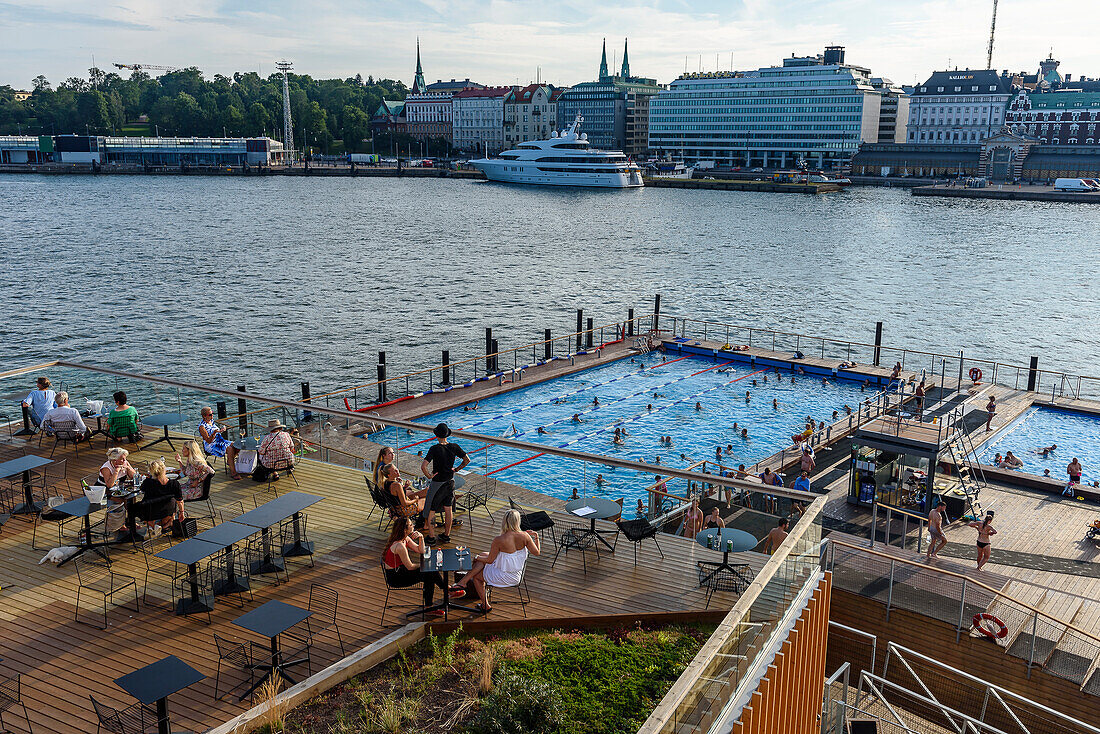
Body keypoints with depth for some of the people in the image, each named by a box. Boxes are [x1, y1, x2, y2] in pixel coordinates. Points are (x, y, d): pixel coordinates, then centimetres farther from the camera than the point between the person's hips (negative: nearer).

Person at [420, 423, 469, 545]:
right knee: (448, 509, 16)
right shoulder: (454, 447, -7)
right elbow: (467, 460, 3)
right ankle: (446, 535, 25)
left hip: (437, 483, -5)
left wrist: (429, 476, -13)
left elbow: (423, 466, -28)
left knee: (430, 510, 9)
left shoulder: (435, 449, -20)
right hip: (450, 482, 5)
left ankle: (431, 537, 13)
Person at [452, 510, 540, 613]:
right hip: (516, 577, 6)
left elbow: (490, 560, -11)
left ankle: (485, 605, 30)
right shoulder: (525, 536, -15)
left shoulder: (499, 540, -25)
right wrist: (536, 537, 12)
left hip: (502, 577, -5)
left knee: (476, 576, 22)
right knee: (483, 555, 16)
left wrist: (477, 558, 8)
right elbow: (537, 553, -3)